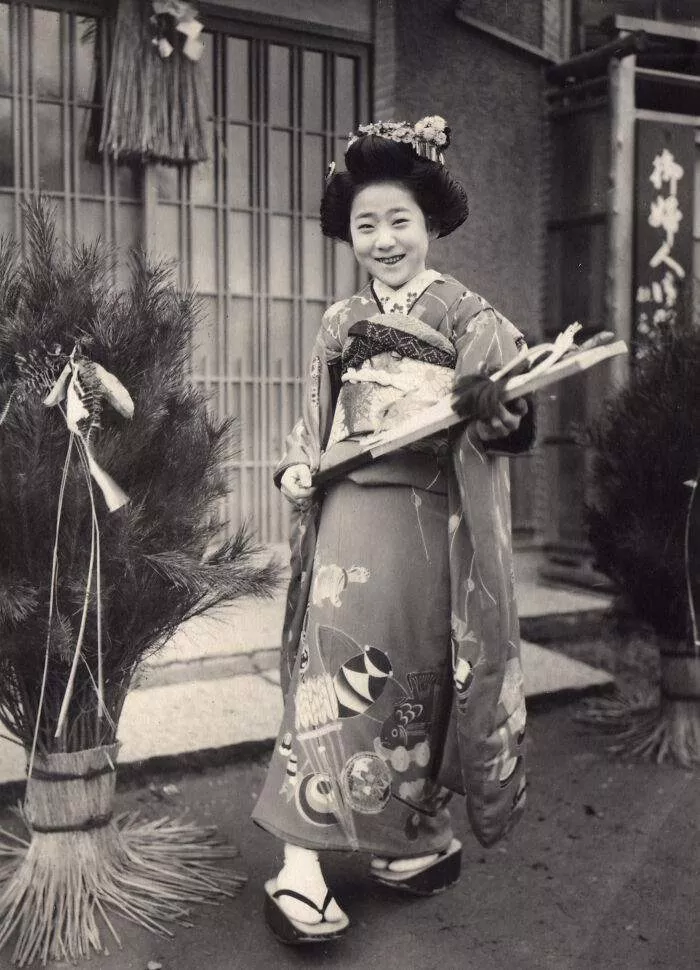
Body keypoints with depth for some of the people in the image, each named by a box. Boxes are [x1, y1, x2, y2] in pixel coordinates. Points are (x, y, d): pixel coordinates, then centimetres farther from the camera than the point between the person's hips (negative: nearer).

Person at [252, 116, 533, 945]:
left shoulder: (466, 316, 2)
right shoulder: (339, 324, 13)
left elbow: (500, 415, -6)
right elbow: (312, 424, 18)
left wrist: (502, 412, -28)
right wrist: (297, 468, -1)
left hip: (430, 522, -1)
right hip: (349, 514, 2)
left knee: (420, 681, 8)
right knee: (331, 668, -8)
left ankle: (419, 837, 28)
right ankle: (301, 867, -4)